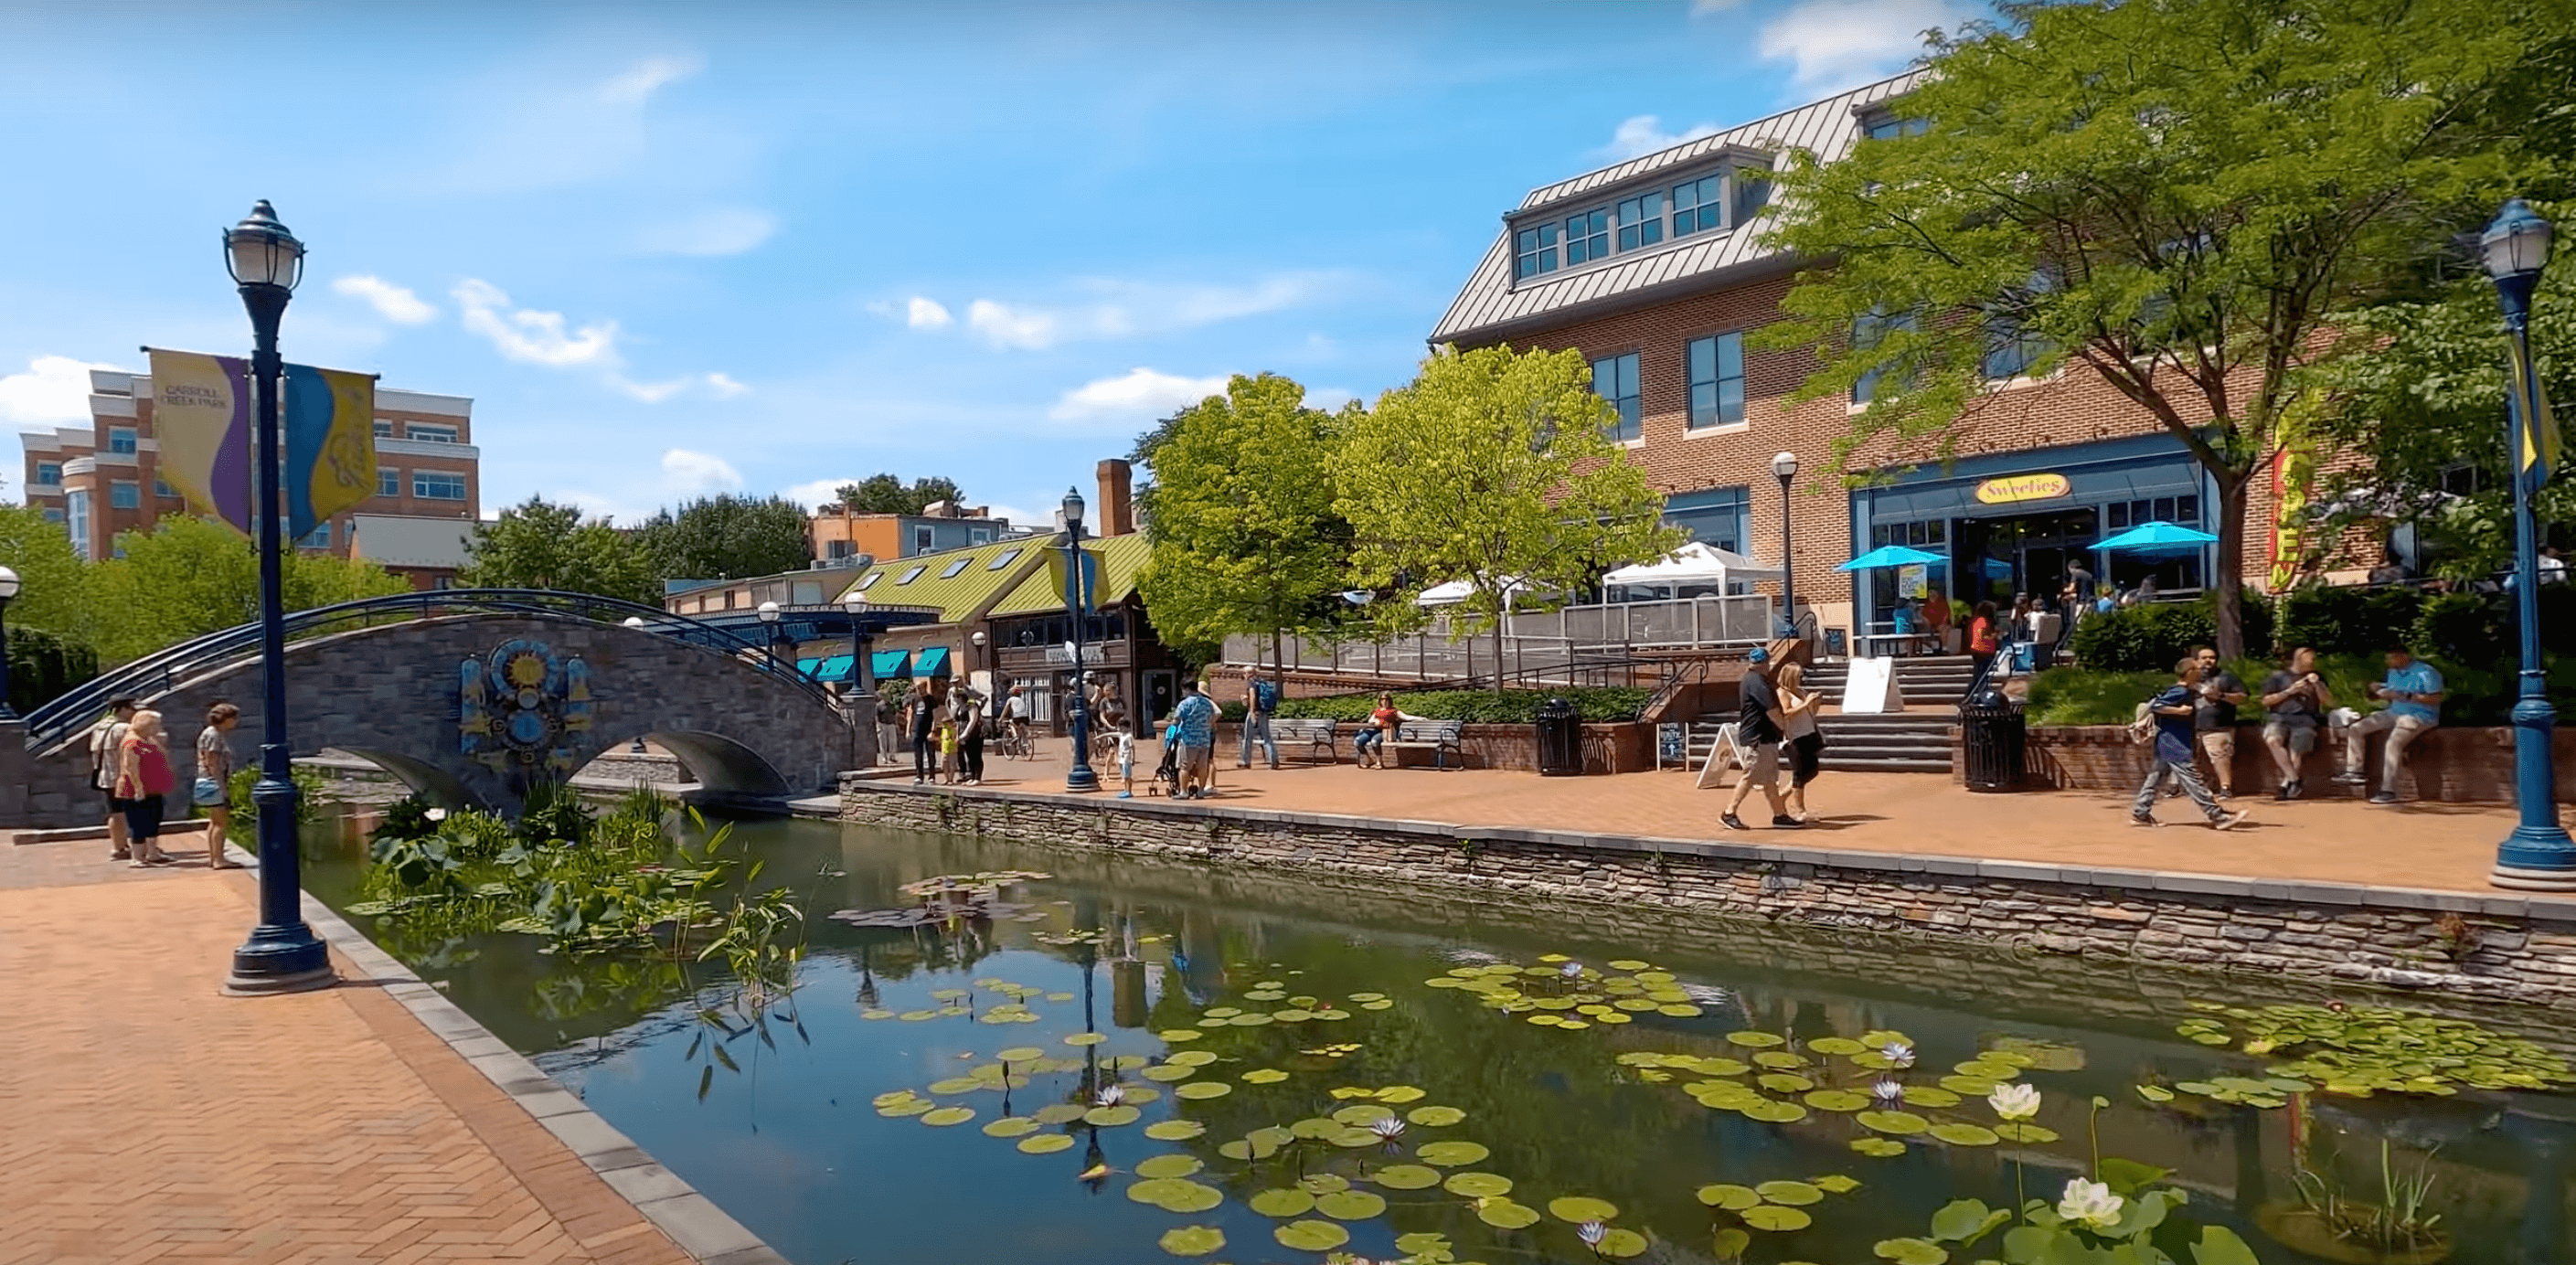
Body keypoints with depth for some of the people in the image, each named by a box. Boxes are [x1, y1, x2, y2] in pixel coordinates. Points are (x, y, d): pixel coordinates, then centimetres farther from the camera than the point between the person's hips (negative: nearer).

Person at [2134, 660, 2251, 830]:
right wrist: (2179, 711, -25)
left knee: (2157, 776, 12)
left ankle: (2140, 813, 16)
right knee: (2192, 779, -9)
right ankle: (2218, 817, -9)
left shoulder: (2188, 692, 14)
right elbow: (2154, 706, -23)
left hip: (2165, 745, 11)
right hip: (2175, 746, -11)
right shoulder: (2179, 692, -16)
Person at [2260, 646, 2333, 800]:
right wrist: (2289, 691, -1)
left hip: (2304, 720, 1)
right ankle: (2295, 780, -32)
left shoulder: (2316, 678, 24)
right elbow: (2266, 701, 8)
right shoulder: (2278, 677, 17)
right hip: (2279, 719, -1)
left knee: (2296, 751, -28)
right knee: (2273, 740, -34)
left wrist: (2317, 685, 0)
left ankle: (2286, 785, -20)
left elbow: (2329, 702, 14)